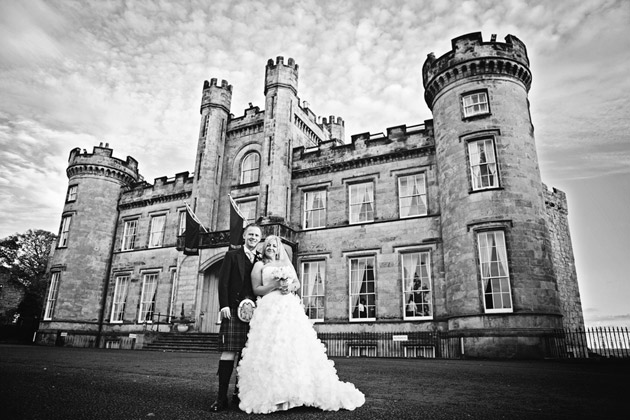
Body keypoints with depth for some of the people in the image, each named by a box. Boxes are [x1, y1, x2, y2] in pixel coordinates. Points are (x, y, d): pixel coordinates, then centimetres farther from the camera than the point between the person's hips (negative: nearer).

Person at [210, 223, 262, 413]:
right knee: (229, 352, -7)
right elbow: (223, 281, -1)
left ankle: (239, 392, 18)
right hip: (233, 309, -3)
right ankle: (221, 396, -1)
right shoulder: (232, 255, 7)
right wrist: (224, 305, -10)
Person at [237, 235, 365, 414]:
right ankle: (270, 395, -6)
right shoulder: (259, 265, 11)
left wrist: (290, 286, -5)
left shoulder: (287, 264, 23)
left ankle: (302, 390, -3)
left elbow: (297, 283, 18)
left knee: (296, 347, -6)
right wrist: (276, 284, -11)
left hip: (290, 309, 3)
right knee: (270, 350, -11)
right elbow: (256, 289, 1)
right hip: (269, 310, -3)